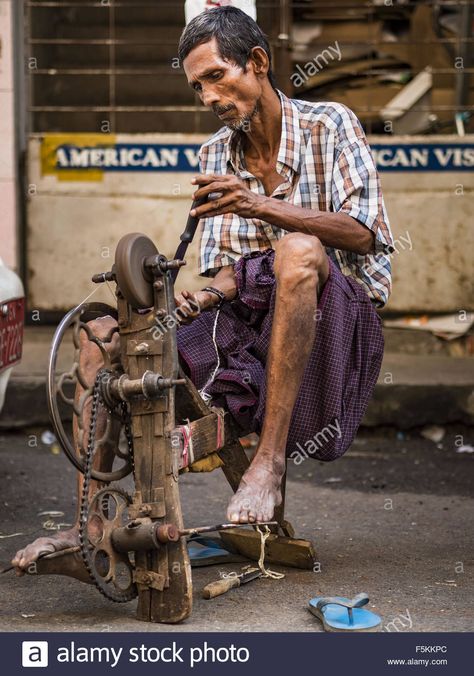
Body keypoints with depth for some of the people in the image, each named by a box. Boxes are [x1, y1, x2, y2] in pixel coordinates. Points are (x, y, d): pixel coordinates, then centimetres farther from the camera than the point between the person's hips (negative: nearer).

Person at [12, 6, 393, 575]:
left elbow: (364, 233, -14)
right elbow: (225, 270, 9)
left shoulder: (329, 124, -2)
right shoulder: (215, 155, 13)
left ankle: (271, 458, -35)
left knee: (298, 250, -40)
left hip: (338, 310, -5)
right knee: (102, 335, -11)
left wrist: (261, 206, -26)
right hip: (248, 318, 5)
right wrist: (201, 298, -15)